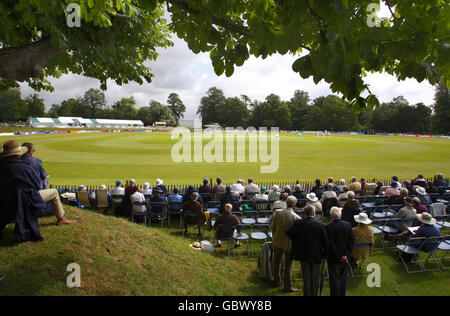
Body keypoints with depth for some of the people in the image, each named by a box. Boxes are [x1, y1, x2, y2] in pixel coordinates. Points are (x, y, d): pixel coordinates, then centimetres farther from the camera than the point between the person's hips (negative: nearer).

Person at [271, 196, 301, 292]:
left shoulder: (277, 213, -12)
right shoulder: (297, 218, -22)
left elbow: (273, 227, -1)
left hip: (277, 242, 4)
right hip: (289, 244, -4)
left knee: (277, 262, 22)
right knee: (288, 266, 11)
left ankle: (277, 281, 39)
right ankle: (287, 286, 23)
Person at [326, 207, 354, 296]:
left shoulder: (328, 227, -20)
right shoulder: (347, 224, -4)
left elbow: (330, 244, -21)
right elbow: (352, 241, -4)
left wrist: (339, 256, -13)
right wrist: (346, 255, -5)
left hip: (333, 259, -5)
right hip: (345, 257, 5)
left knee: (334, 280, 7)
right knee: (343, 278, 20)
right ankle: (342, 294, 32)